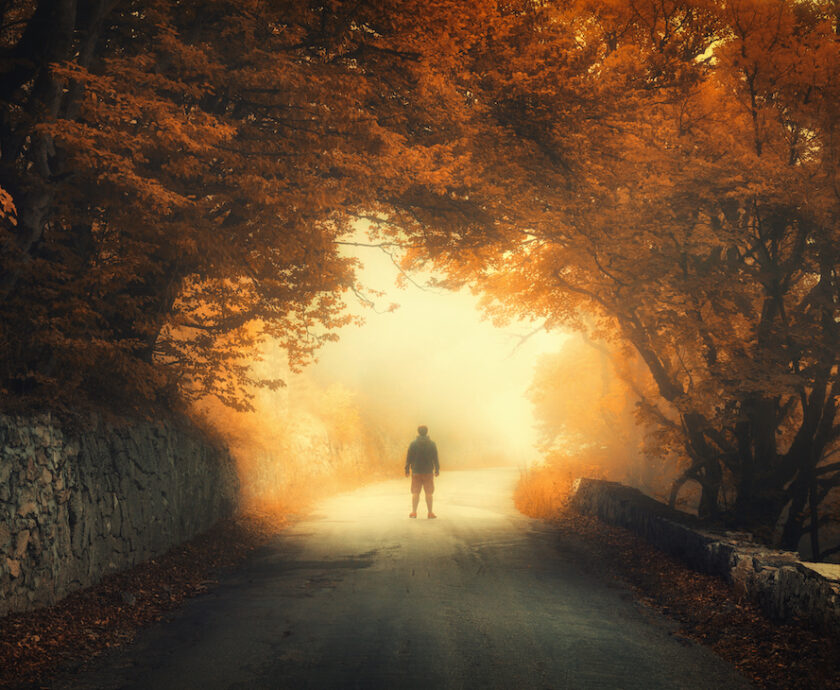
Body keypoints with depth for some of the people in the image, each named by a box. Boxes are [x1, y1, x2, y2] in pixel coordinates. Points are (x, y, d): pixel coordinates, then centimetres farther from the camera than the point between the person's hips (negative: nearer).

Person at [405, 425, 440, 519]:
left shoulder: (413, 444, -2)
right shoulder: (432, 444, 0)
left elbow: (409, 457, -2)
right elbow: (435, 458, 2)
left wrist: (407, 469, 5)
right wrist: (437, 469, 10)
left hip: (416, 472, 0)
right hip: (428, 472, 0)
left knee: (415, 493, 6)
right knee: (429, 493, 5)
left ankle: (414, 512, 4)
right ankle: (430, 512, 4)